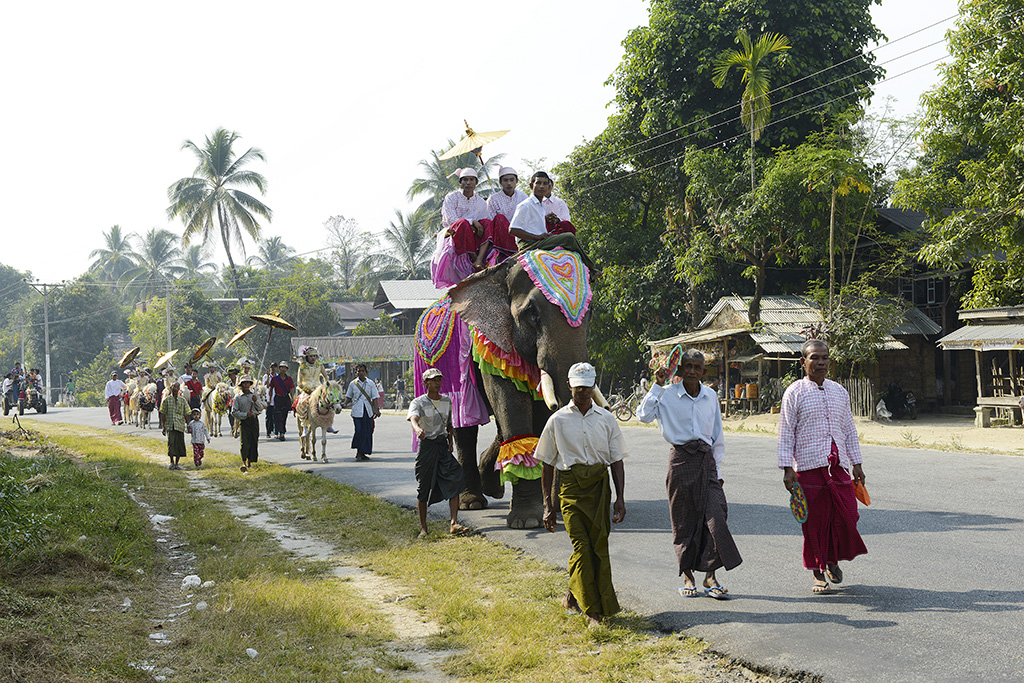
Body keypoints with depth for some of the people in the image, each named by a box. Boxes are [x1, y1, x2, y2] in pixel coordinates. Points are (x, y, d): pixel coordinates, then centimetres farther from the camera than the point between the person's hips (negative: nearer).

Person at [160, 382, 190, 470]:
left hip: (180, 425, 2)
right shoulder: (167, 400, 3)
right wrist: (163, 427, 2)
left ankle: (177, 464, 12)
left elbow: (186, 414, 10)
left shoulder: (182, 400, 8)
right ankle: (172, 462, 3)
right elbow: (163, 414, 5)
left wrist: (188, 425, 3)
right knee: (171, 443, -12)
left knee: (179, 444, 0)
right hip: (170, 425, -2)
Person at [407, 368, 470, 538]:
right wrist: (417, 429, -50)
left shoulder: (447, 401, 9)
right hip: (426, 445, -4)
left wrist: (450, 441, 11)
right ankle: (423, 527, 13)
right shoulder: (418, 402, -7)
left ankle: (454, 524, -14)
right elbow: (413, 418, -28)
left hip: (443, 446, 4)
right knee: (423, 488, 1)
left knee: (455, 481, -13)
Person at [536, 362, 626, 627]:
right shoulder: (558, 420, 3)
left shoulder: (606, 419, 8)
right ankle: (591, 609, -3)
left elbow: (617, 461, 9)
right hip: (570, 485, -2)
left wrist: (620, 498, 1)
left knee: (599, 545, 1)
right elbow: (547, 464, 6)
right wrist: (548, 506, 2)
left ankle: (574, 595, 22)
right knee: (581, 546, -10)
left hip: (599, 485, 2)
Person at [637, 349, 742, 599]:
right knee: (684, 520, 2)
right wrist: (657, 385, -15)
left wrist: (717, 469, 12)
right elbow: (644, 415, -17)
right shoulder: (668, 395, -2)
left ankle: (710, 576, -1)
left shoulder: (710, 396, 9)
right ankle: (687, 575, 15)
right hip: (681, 459, -3)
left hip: (706, 459, 3)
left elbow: (717, 436, 15)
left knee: (715, 516, -8)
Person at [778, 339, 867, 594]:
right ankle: (819, 574, 14)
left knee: (847, 516, -1)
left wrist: (856, 463, 15)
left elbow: (849, 430, 19)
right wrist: (787, 468, -9)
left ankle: (833, 560, 25)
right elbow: (786, 433, -3)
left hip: (838, 466, 4)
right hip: (808, 466, -4)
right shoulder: (794, 393, -1)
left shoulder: (839, 391, 14)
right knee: (815, 521, 0)